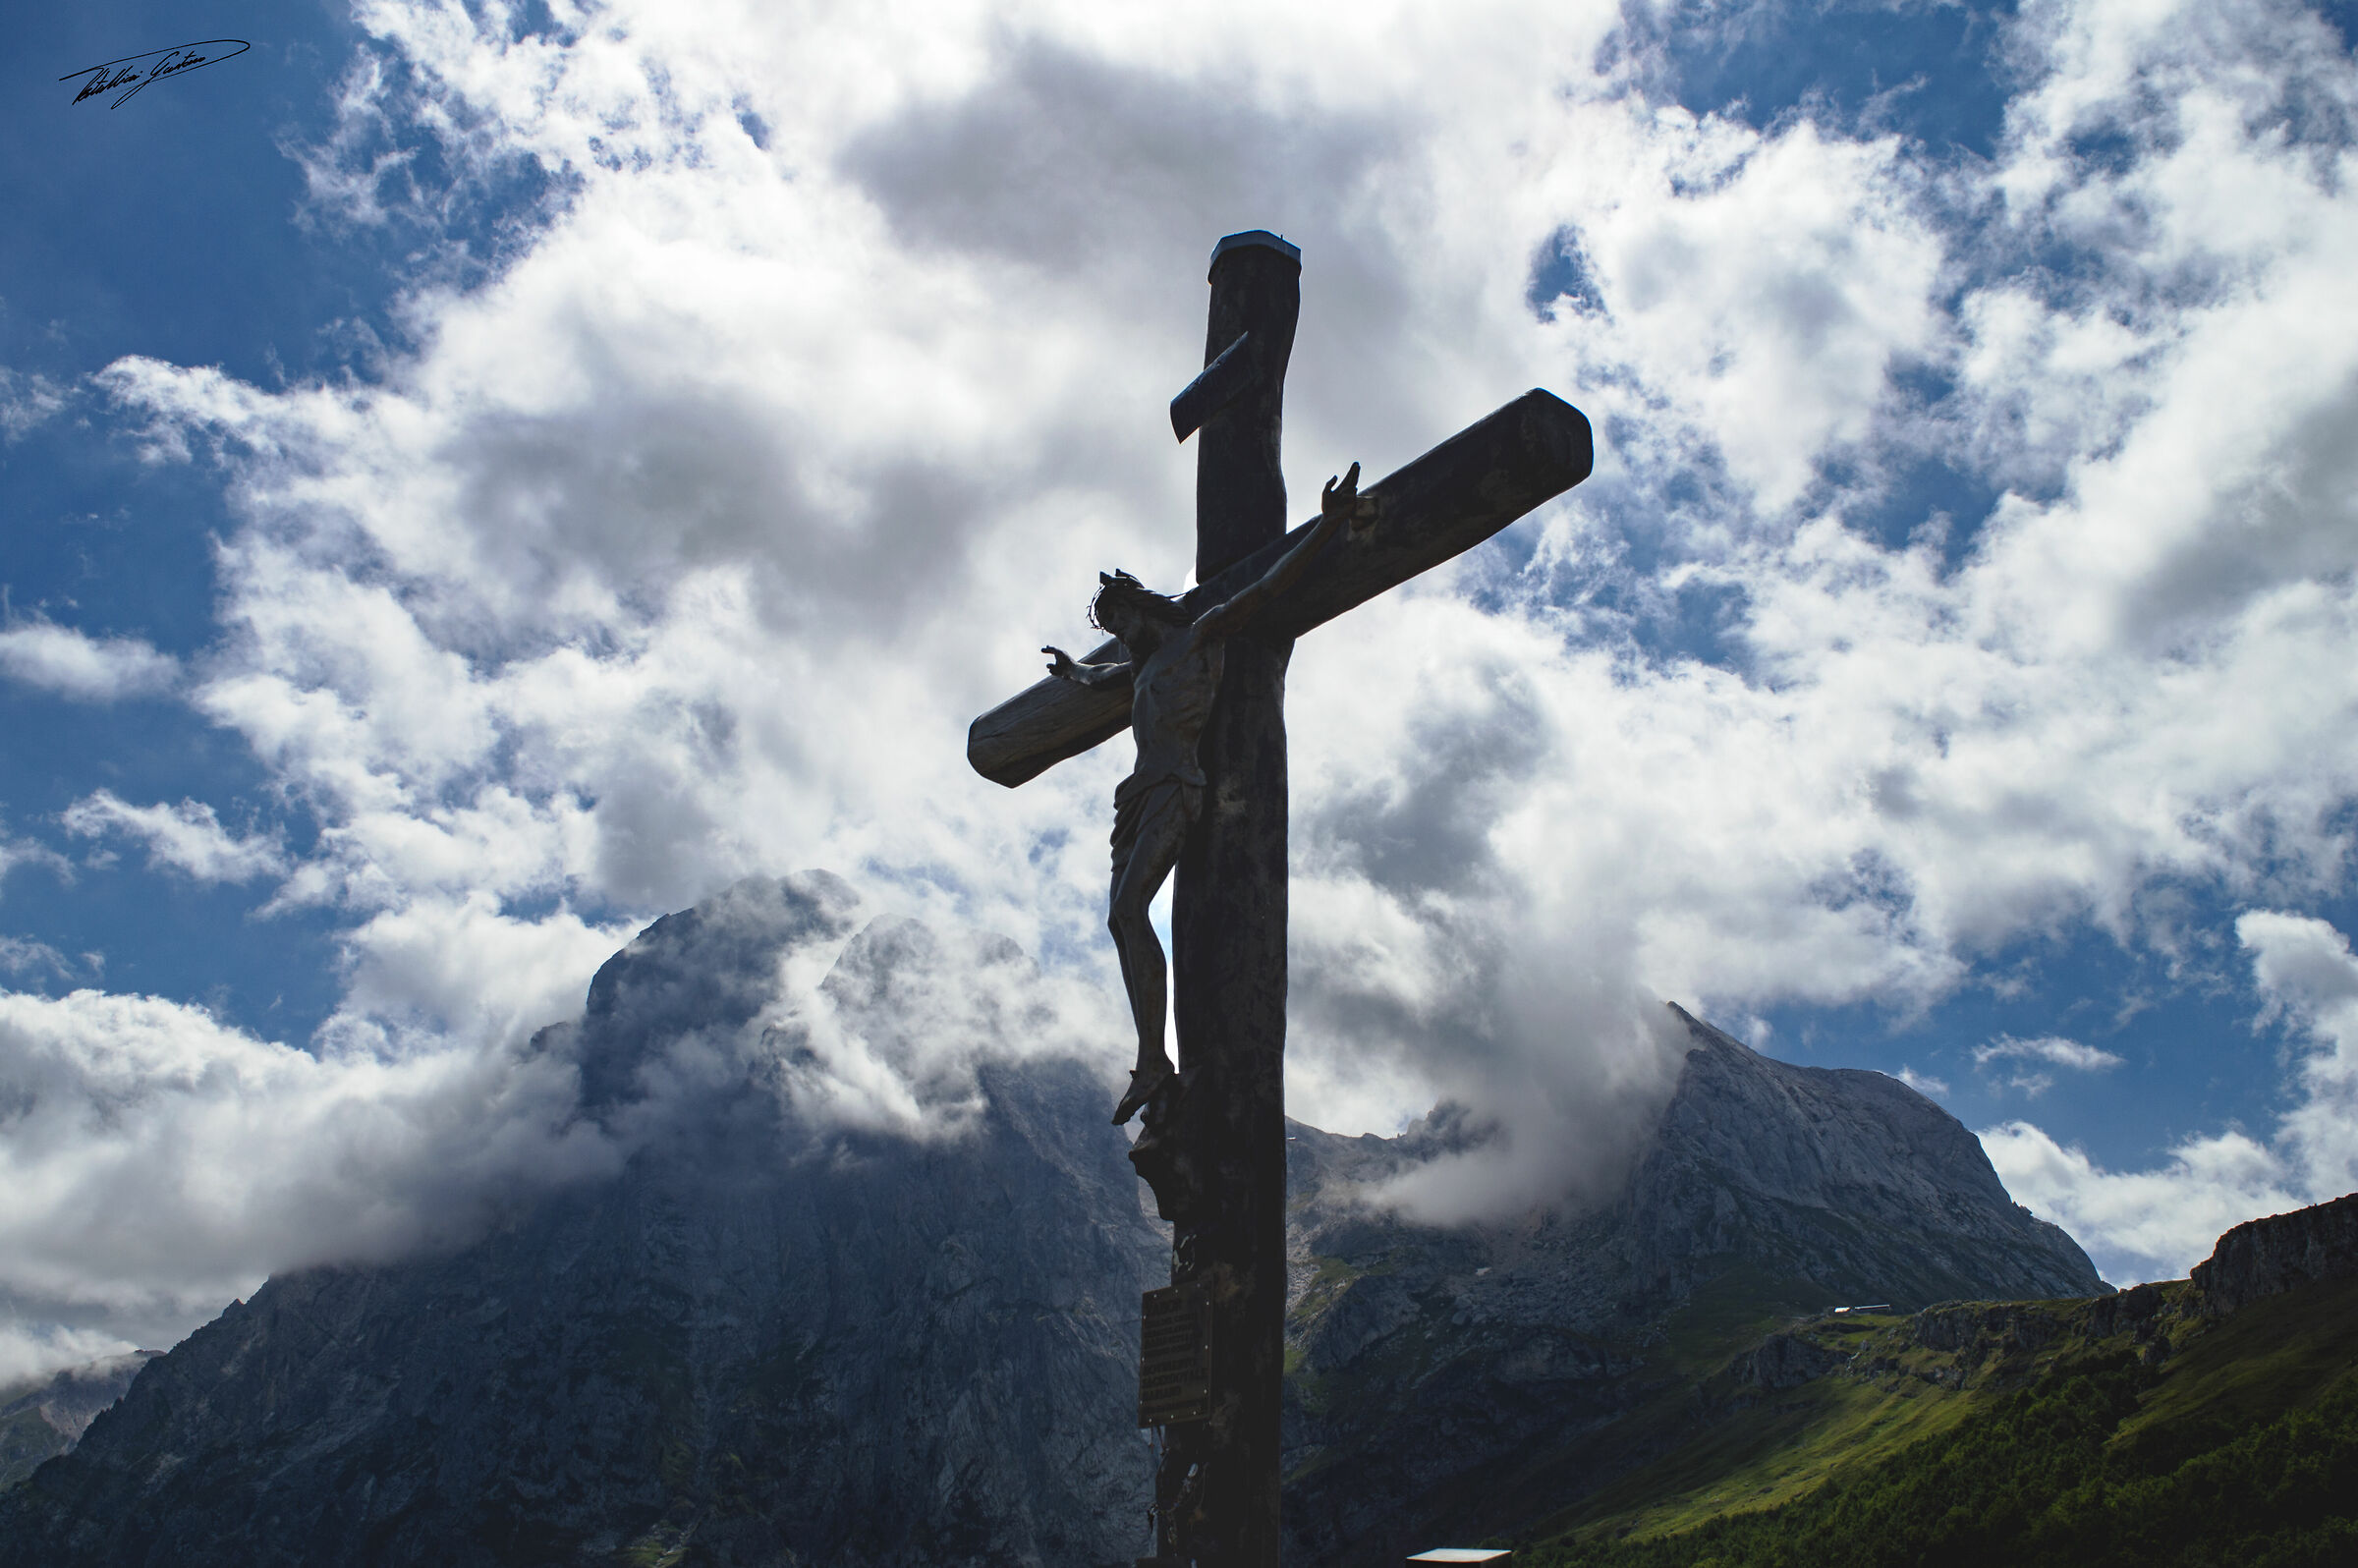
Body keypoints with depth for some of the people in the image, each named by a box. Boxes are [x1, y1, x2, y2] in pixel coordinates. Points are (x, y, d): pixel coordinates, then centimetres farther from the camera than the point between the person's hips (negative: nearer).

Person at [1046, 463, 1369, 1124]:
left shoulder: (1201, 633, 9)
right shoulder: (1146, 663, 31)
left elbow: (1268, 586, -1)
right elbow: (1103, 677, 53)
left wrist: (1327, 525, -11)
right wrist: (1074, 670, 72)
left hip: (1177, 787, -9)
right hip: (1143, 792, 9)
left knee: (1130, 908, -25)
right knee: (1121, 919, -6)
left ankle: (1152, 1062, -31)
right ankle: (1151, 1059, -11)